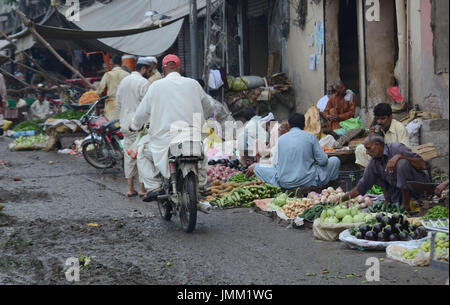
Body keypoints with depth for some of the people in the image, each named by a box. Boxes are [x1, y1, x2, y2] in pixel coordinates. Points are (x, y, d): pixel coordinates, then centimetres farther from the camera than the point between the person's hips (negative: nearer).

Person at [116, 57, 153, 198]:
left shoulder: (123, 81, 14)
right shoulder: (144, 83, -11)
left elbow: (118, 104, 18)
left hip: (126, 126, 7)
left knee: (129, 155, 9)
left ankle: (130, 188, 11)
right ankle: (143, 189, -1)